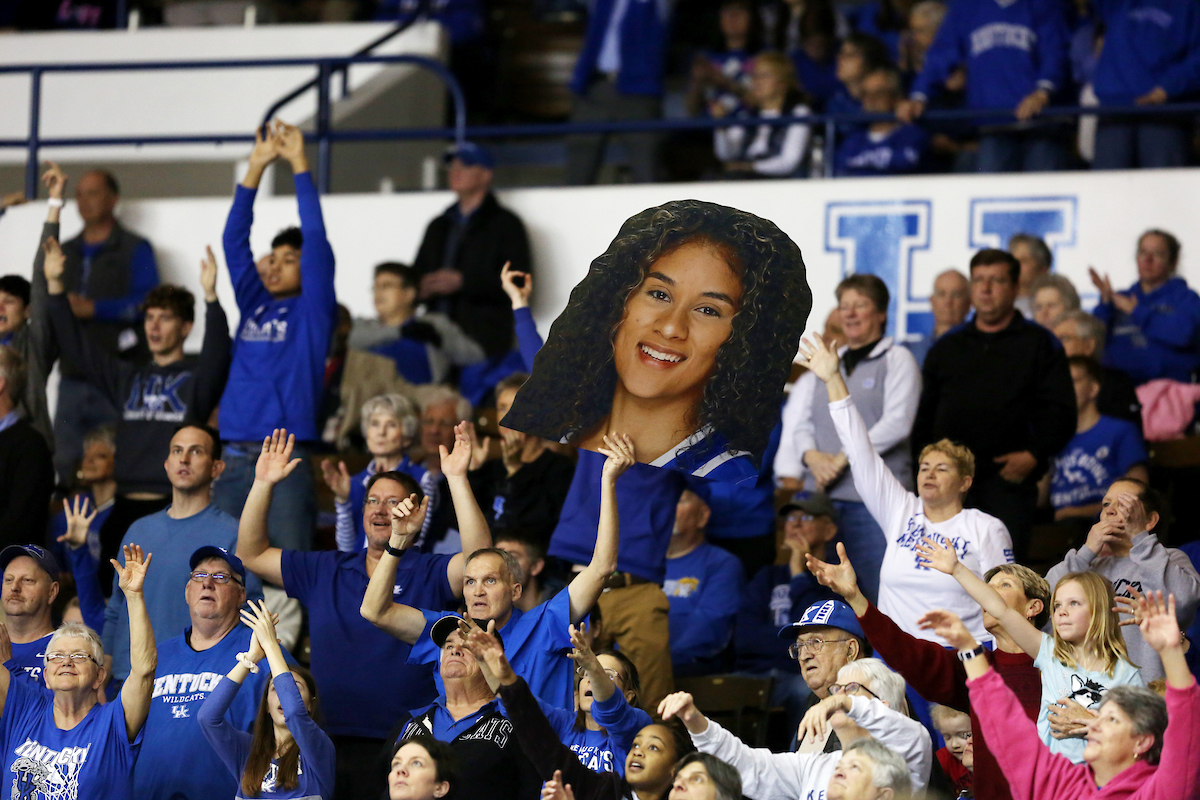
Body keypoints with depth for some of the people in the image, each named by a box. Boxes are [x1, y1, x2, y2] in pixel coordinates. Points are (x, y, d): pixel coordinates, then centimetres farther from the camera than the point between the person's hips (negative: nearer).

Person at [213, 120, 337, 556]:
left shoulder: (311, 312, 5)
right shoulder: (255, 307, 17)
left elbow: (316, 238, -3)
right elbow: (234, 239, 15)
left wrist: (299, 164, 0)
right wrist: (257, 166, 10)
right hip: (234, 461, 5)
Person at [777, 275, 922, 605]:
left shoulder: (897, 360, 5)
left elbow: (897, 423, -7)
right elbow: (799, 423, 15)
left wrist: (842, 459, -12)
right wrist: (812, 456, -7)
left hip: (874, 494, -5)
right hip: (824, 495, 5)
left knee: (878, 589, -11)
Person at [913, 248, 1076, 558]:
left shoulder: (1039, 344, 10)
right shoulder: (946, 348, 21)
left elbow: (1060, 413, 3)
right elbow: (924, 416, 22)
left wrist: (1034, 455, -12)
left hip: (1008, 478, -3)